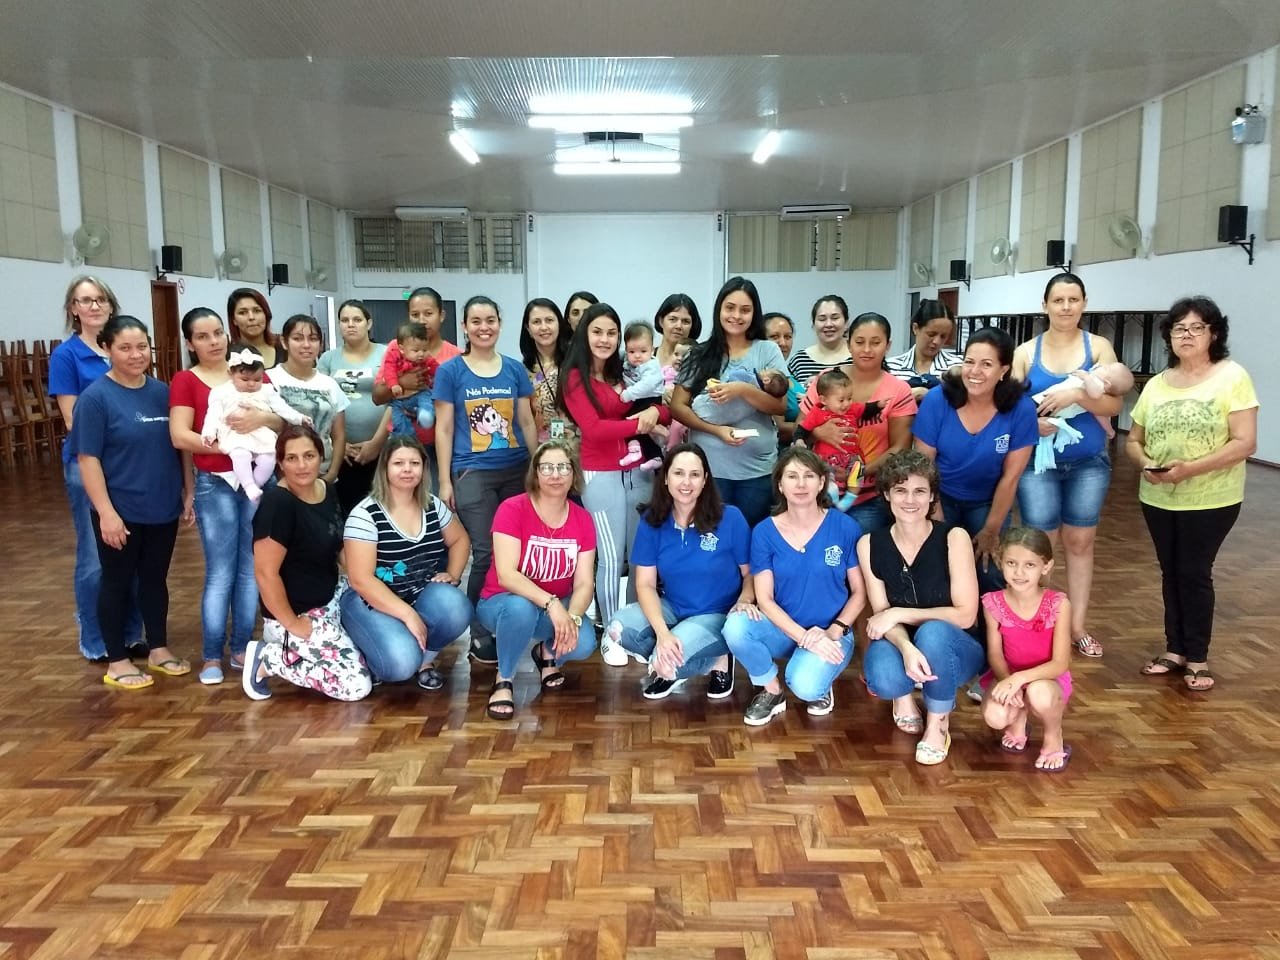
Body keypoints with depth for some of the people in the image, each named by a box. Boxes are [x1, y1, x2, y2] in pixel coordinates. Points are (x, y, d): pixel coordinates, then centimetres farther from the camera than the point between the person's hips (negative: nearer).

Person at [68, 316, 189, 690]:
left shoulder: (162, 392, 3)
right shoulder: (96, 397, -11)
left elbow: (178, 445, 11)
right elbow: (87, 458, -13)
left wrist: (187, 492, 8)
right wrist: (106, 512, -17)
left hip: (162, 508, 5)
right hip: (120, 511, -5)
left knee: (155, 578, 16)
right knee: (117, 582, 8)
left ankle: (158, 649, 31)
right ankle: (117, 661, 20)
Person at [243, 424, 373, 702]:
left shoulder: (329, 491, 3)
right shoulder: (277, 503, -24)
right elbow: (265, 573, -24)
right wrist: (292, 625, -17)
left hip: (332, 596, 9)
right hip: (299, 614, -9)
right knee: (357, 685, -12)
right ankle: (267, 658, 2)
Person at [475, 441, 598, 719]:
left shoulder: (583, 520, -6)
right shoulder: (512, 509, -19)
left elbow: (584, 583, -9)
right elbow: (506, 575, -27)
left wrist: (573, 617, -30)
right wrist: (551, 603, -39)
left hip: (559, 607, 3)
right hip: (502, 602, -3)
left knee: (583, 643, -28)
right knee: (521, 607, -40)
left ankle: (547, 653, 11)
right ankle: (504, 681, -11)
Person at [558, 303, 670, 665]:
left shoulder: (625, 373, 12)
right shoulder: (574, 377, -3)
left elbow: (666, 413, 9)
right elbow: (594, 429, -12)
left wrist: (654, 411, -13)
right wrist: (639, 423, -7)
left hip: (639, 471, 5)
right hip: (601, 475, -5)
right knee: (611, 558, -1)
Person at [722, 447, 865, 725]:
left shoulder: (845, 527, -7)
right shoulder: (764, 532, -4)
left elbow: (859, 592, -1)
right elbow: (765, 599, -7)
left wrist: (834, 631, -16)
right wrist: (803, 636, -19)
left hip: (830, 633, -2)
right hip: (782, 629, 2)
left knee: (805, 686, -32)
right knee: (735, 626, -30)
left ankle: (821, 684, 8)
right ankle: (772, 691, -2)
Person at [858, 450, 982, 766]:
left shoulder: (953, 538, -16)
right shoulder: (870, 544, -7)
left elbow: (965, 615, -17)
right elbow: (882, 614, -9)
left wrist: (901, 613, -22)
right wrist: (907, 648, -31)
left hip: (954, 648, -1)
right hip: (899, 645, 1)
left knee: (932, 631, -38)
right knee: (882, 677, -35)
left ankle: (938, 722, -10)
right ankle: (903, 695, 6)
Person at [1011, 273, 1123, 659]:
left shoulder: (1098, 347, 1)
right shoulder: (1025, 352, 0)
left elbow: (1114, 404, -6)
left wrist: (1076, 395, -22)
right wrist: (1031, 422, -22)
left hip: (1089, 463, 1)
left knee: (1080, 543, 9)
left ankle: (1078, 626, 19)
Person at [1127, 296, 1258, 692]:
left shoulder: (1232, 376, -8)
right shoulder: (1156, 384, 7)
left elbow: (1245, 443, -15)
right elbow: (1133, 440, 11)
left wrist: (1191, 469, -24)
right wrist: (1146, 463, -11)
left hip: (1210, 500, -5)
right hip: (1158, 499, 5)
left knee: (1194, 573, 1)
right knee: (1171, 572, 12)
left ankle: (1197, 658, 15)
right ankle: (1175, 649, 24)